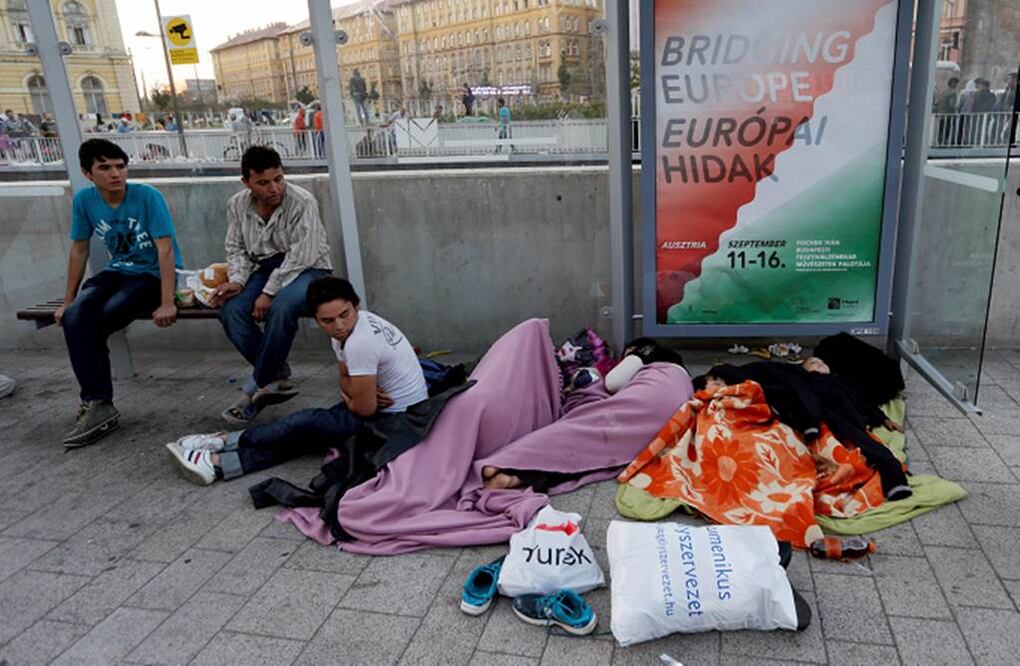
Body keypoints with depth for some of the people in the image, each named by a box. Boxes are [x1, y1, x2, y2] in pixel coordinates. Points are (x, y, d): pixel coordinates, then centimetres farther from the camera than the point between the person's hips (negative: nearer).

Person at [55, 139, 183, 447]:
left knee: (93, 324, -23)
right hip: (117, 272, 5)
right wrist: (68, 301, 10)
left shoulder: (147, 196, -16)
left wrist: (167, 303, -27)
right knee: (75, 318, -24)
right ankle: (98, 405, -20)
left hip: (154, 274, -5)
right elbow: (79, 250, 8)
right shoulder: (84, 200, -2)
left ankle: (94, 399, -4)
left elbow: (165, 249, -20)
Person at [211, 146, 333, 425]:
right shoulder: (237, 205, 0)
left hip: (305, 269, -5)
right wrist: (237, 280, -11)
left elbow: (301, 257, -21)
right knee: (230, 310, -22)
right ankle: (277, 378, -12)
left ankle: (257, 387, -19)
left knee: (281, 307, -36)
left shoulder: (302, 202, -17)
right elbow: (236, 249, 10)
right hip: (264, 268, 5)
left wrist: (269, 292, -24)